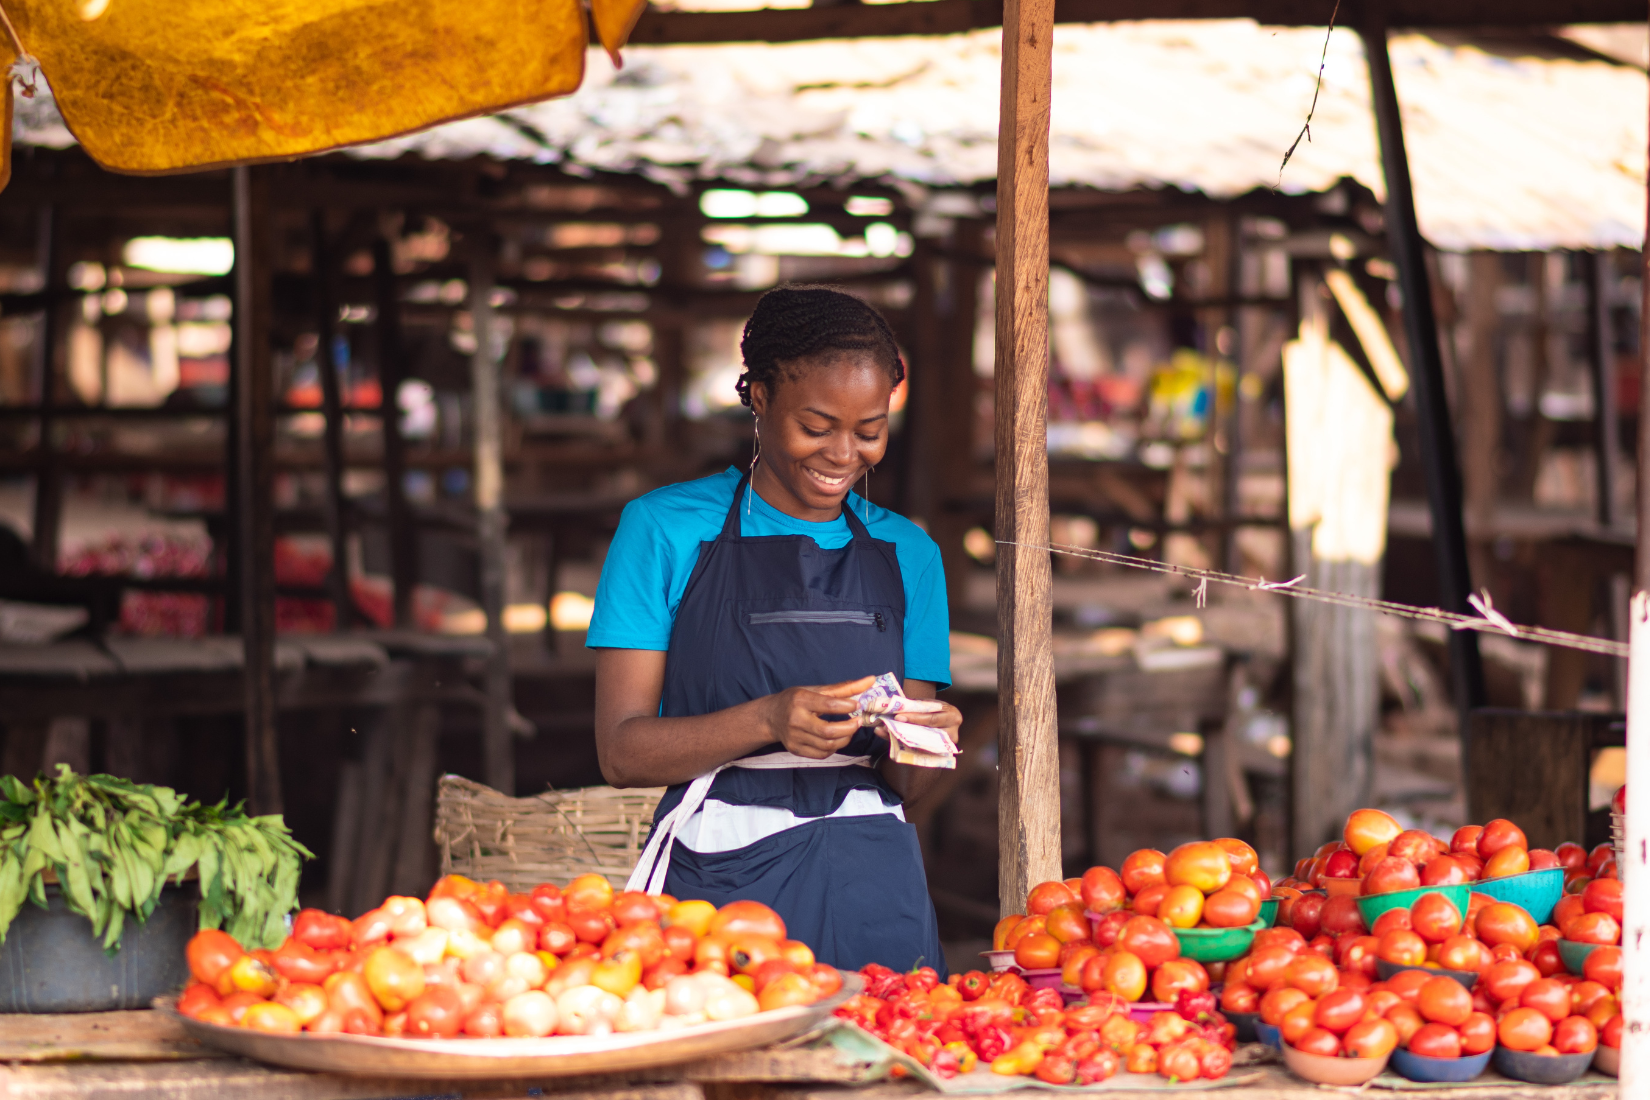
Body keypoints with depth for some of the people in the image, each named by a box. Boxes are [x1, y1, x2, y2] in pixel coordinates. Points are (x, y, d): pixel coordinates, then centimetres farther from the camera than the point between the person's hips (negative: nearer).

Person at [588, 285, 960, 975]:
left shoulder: (906, 552, 13)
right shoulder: (666, 529, 3)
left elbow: (906, 783, 14)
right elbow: (621, 750, -4)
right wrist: (770, 720, -18)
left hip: (873, 892, 3)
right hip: (717, 883, -3)